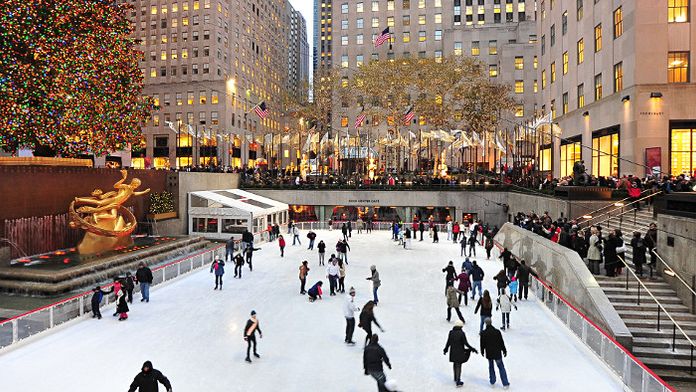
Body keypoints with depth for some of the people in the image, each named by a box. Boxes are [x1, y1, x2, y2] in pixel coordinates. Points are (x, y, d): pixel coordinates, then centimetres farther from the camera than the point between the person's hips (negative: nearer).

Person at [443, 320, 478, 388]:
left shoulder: (451, 332, -5)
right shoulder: (462, 333, -17)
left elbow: (448, 342, 1)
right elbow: (466, 343, -16)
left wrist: (445, 350, 16)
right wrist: (473, 349, -7)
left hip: (453, 352, 4)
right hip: (460, 352, -4)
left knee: (455, 364, 21)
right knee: (458, 365, 7)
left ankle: (456, 379, 37)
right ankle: (458, 381, 10)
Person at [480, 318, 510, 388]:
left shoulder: (483, 333, -11)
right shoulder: (497, 332, -14)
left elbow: (482, 344, -2)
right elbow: (502, 343, -5)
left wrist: (482, 352, 14)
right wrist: (504, 351, 9)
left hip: (489, 353, 1)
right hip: (497, 353, -1)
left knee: (491, 366, 19)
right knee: (501, 367, 11)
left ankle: (492, 381, 25)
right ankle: (505, 383, 14)